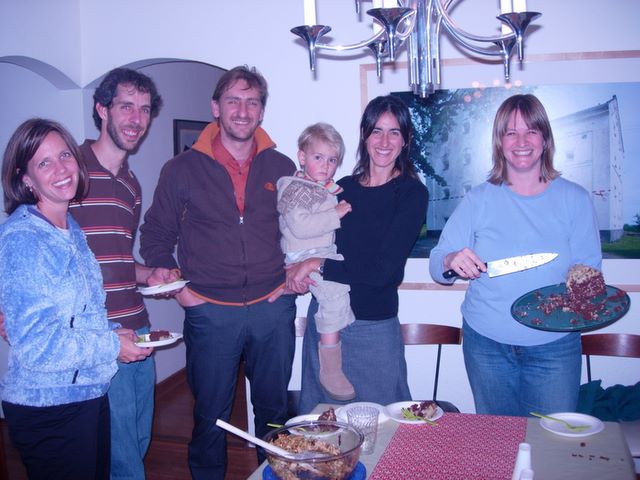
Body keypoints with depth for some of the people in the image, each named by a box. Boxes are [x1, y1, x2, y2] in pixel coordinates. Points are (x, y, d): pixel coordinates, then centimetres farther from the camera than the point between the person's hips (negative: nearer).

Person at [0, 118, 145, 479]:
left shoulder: (72, 229, 7)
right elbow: (34, 344, -22)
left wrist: (116, 333, 2)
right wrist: (111, 345, -14)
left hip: (91, 392, 8)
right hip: (47, 406, -8)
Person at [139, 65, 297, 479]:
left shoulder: (282, 168, 6)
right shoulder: (183, 169, -1)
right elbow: (155, 235, 7)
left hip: (272, 308, 2)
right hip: (209, 311, -2)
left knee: (274, 410, 16)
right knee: (210, 414, 9)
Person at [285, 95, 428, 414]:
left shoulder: (412, 193, -8)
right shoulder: (344, 188, 6)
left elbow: (382, 269, -16)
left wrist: (317, 265, -12)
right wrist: (298, 271, -10)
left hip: (373, 326, -4)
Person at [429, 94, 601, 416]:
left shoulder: (574, 199, -1)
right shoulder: (478, 200, -1)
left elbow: (589, 270, -2)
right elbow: (437, 265, -3)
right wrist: (452, 260, -25)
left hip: (554, 346, 0)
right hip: (487, 344, 1)